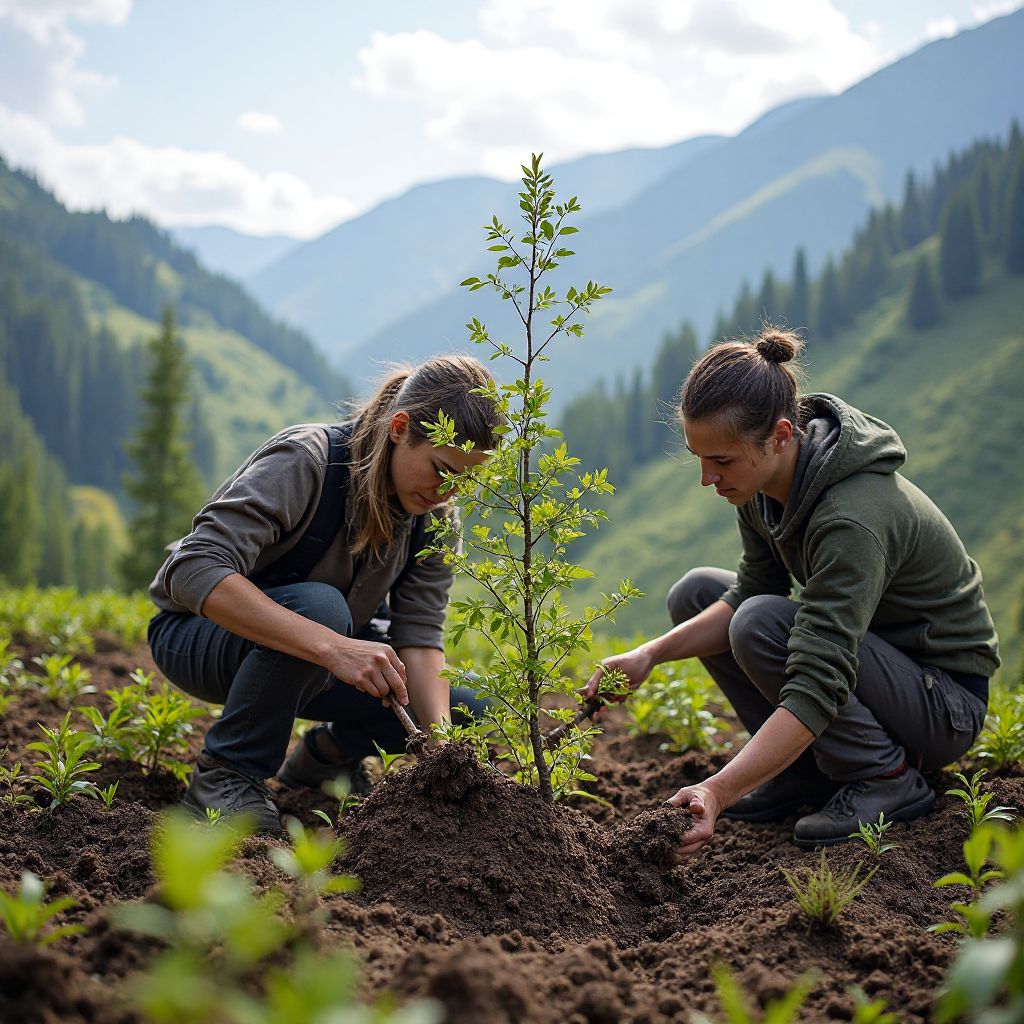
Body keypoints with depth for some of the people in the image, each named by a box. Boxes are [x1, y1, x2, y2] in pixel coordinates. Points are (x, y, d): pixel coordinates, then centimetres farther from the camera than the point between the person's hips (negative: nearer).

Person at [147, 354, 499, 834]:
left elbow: (419, 635, -13)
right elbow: (195, 570, -40)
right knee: (319, 605, -38)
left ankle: (327, 754, 14)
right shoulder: (304, 458, -29)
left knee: (464, 706, -13)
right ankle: (224, 775, -20)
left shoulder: (435, 514, -10)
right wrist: (332, 646, -49)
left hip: (316, 658, 6)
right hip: (198, 633, -6)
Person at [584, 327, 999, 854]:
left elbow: (817, 689, -40)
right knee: (695, 593, 2)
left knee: (761, 625, -29)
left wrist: (717, 791, -47)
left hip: (946, 701, -8)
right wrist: (650, 654, -15)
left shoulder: (851, 518, -35)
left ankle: (889, 778, -10)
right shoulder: (763, 479, -10)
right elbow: (751, 590, 0)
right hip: (858, 646, 9)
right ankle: (807, 773, 4)